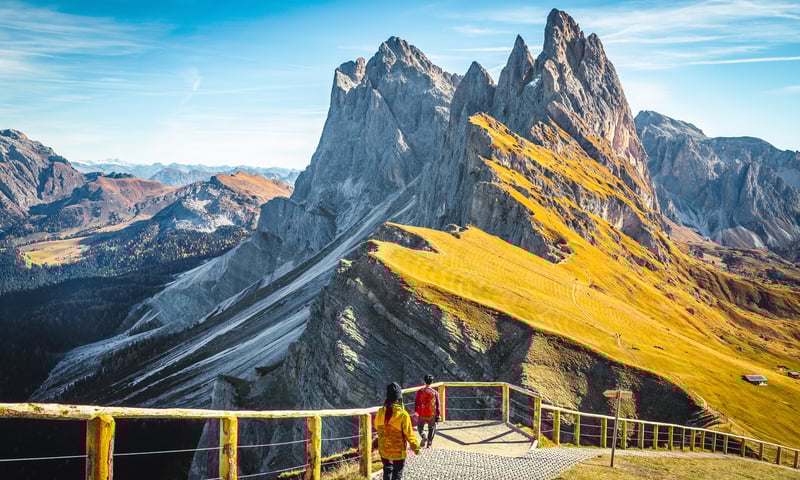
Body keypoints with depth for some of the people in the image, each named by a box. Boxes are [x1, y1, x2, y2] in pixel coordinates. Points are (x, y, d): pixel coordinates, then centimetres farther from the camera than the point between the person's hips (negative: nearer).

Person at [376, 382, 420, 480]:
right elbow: (409, 434, -15)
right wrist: (416, 447, -1)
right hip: (398, 451, -4)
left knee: (387, 471, 22)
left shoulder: (381, 412, -11)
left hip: (384, 449, 4)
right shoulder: (403, 414, -23)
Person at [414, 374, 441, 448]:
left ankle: (423, 437, -13)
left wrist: (416, 412, 2)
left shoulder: (420, 392, -4)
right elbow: (437, 404, -3)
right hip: (432, 414, 0)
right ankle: (429, 443, 13)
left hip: (422, 414, 0)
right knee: (431, 429, 17)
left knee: (420, 427, 16)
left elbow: (417, 403, -5)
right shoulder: (435, 392, -4)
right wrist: (438, 415, 2)